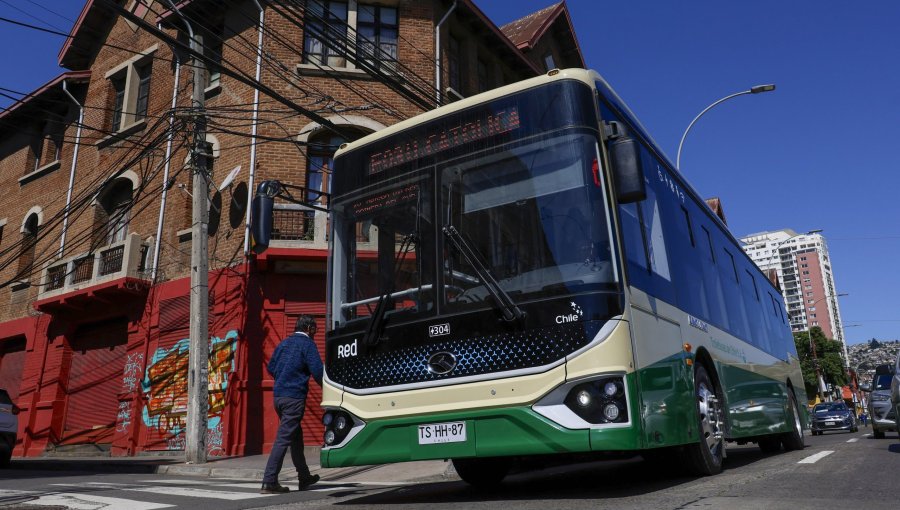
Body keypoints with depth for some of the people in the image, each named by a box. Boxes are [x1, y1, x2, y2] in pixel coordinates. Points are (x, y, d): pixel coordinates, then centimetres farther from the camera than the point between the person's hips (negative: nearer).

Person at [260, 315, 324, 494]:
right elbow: (318, 371, -15)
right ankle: (269, 482, -8)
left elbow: (270, 367, 18)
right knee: (284, 438, -6)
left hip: (278, 395, 8)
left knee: (296, 437, 18)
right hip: (294, 396, -8)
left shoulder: (284, 343, 14)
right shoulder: (307, 344, -7)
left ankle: (304, 477, 28)